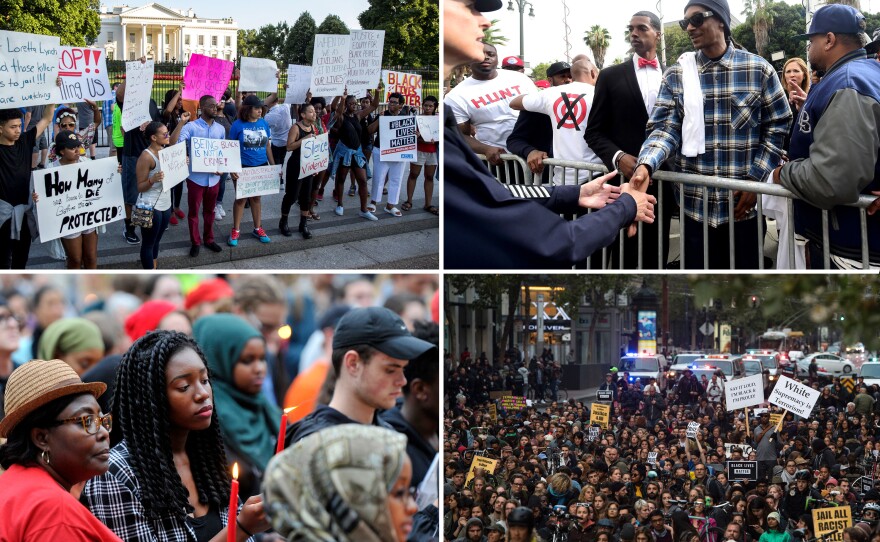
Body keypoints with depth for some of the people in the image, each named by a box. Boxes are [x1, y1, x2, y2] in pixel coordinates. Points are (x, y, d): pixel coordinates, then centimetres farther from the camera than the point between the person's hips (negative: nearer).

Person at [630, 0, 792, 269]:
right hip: (695, 205, 1)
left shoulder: (758, 70, -1)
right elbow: (665, 128, -4)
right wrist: (646, 165, -24)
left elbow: (777, 126, 2)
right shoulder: (676, 74, 3)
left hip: (743, 204, -1)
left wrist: (755, 179, -7)